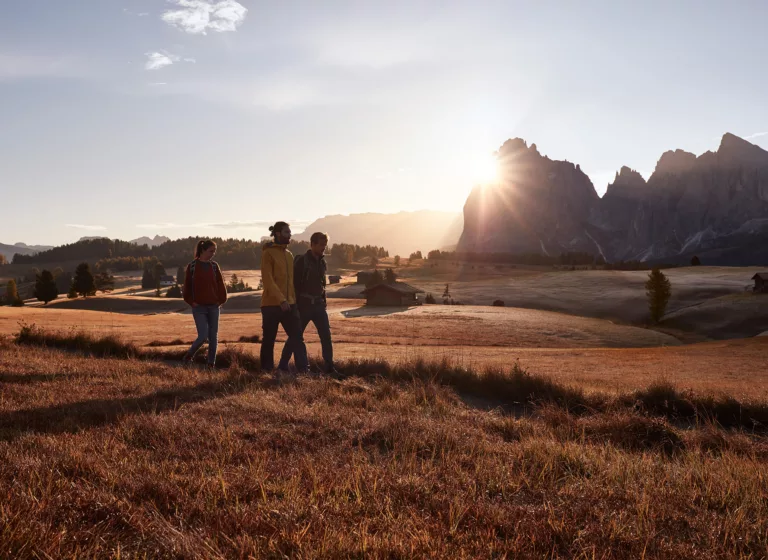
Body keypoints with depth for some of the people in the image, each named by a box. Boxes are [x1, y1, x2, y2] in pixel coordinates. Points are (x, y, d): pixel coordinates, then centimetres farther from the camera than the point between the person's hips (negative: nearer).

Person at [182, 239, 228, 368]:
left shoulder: (214, 266, 6)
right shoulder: (192, 266, -2)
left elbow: (221, 284, 8)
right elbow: (187, 286, 2)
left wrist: (221, 300, 0)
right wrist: (191, 301, -4)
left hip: (214, 307, 3)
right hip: (199, 307, -3)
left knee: (213, 337, 4)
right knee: (203, 336, -10)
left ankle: (211, 363, 14)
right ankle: (189, 356, 15)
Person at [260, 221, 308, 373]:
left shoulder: (289, 254, 15)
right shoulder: (268, 253, -7)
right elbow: (267, 279, -15)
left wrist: (293, 299, 13)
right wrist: (281, 299, -23)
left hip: (289, 303, 6)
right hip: (272, 304, -6)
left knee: (297, 336, -1)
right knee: (269, 339, 4)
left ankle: (303, 369, 0)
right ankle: (267, 369, 15)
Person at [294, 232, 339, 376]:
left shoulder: (322, 262, 11)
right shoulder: (301, 261, -9)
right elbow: (294, 284, -10)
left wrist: (324, 302, 12)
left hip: (319, 304, 5)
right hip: (303, 305, -5)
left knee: (326, 336, -5)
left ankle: (329, 367, -3)